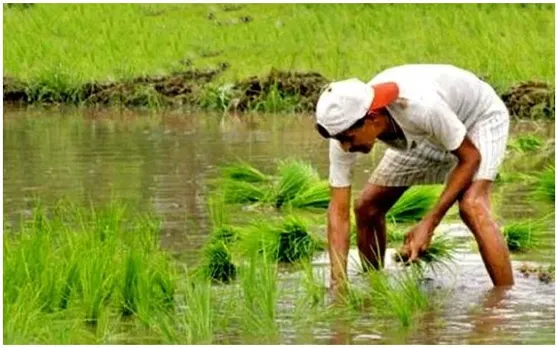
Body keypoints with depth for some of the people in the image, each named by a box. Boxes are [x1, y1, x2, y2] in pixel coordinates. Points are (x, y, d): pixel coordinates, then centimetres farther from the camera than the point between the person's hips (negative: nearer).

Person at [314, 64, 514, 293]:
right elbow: (338, 211, -22)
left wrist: (430, 223, -32)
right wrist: (338, 283, -30)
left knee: (471, 206, -30)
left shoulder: (421, 106, -44)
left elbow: (470, 157, -28)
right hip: (429, 136, 6)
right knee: (367, 207, -1)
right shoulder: (345, 129, -27)